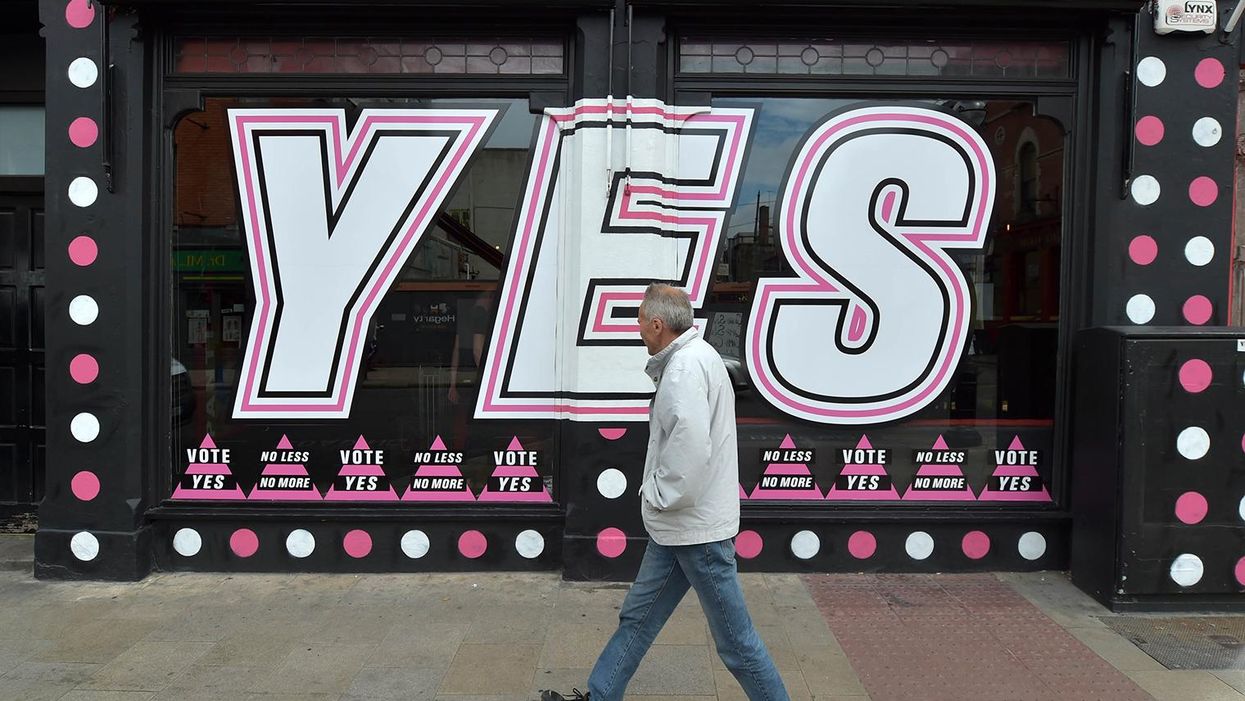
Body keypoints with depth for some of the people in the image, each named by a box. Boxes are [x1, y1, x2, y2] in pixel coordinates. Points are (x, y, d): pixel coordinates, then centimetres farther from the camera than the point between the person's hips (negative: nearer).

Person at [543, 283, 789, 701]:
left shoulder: (686, 367, -19)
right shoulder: (693, 358, 14)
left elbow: (691, 447, -29)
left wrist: (659, 495, -18)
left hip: (695, 526, -11)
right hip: (678, 525, 11)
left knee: (735, 639, 1)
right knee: (638, 617, 17)